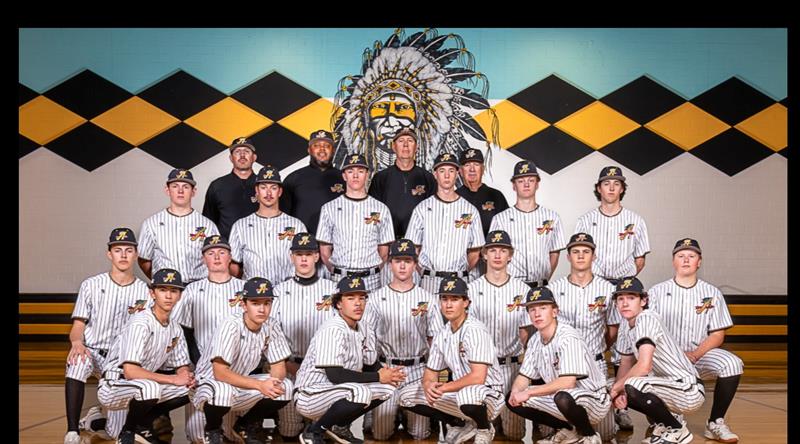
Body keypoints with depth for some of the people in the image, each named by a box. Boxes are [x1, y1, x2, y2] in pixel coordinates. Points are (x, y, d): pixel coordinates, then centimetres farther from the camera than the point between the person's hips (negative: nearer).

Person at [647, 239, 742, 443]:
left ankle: (715, 423, -9)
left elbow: (717, 335, 2)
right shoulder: (657, 292, 4)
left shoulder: (712, 294, 6)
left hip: (700, 354, 1)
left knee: (732, 364, -28)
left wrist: (694, 355, -16)